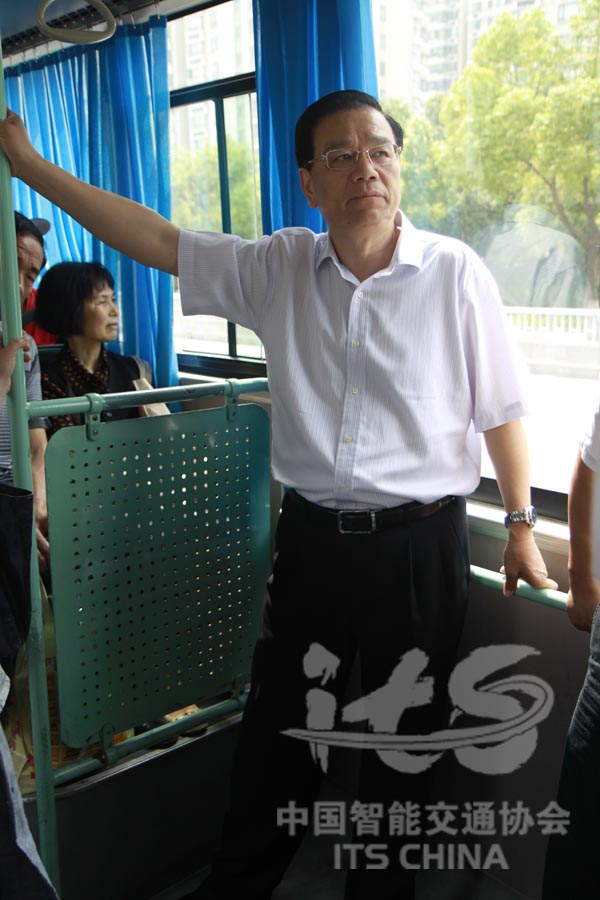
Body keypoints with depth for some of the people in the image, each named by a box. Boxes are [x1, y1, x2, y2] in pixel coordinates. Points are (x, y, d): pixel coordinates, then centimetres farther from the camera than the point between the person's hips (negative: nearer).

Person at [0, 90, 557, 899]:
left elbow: (499, 409, -1)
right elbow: (154, 239, 3)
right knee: (275, 737, 17)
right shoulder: (278, 269, 1)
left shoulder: (455, 272, -7)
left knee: (401, 742, 16)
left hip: (421, 545, -2)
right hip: (312, 537, 3)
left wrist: (519, 526, 4)